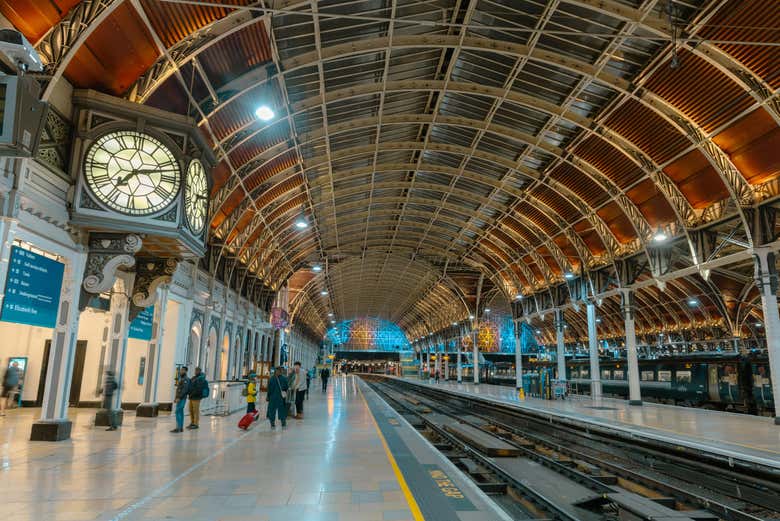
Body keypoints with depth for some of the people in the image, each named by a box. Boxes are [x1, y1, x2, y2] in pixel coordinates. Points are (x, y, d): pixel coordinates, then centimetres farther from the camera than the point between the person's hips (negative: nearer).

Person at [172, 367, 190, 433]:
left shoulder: (186, 379, -14)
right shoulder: (181, 379, 18)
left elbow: (185, 389, -22)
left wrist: (179, 398, -26)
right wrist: (175, 398, 19)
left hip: (182, 398, -10)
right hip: (179, 398, 10)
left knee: (178, 412, -13)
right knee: (180, 412, 8)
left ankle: (178, 428, -15)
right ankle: (181, 428, 9)